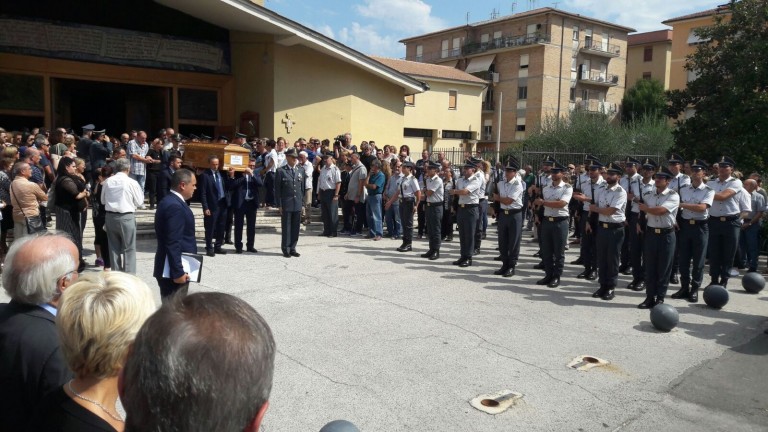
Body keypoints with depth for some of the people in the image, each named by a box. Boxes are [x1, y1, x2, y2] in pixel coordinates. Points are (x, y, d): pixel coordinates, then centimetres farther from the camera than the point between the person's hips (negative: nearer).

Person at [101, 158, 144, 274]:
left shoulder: (107, 182, -1)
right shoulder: (132, 183, -12)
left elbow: (103, 200, 9)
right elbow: (139, 202, -4)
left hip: (110, 216, 4)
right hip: (126, 217, -4)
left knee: (114, 247, 14)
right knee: (129, 248, 4)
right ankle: (129, 274, 4)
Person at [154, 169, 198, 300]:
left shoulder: (170, 202, 12)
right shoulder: (175, 206, -19)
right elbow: (173, 243, -24)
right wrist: (178, 272, -23)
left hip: (172, 269, 10)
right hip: (173, 271, -10)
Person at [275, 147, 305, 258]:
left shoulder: (300, 171, 11)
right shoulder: (281, 171, -2)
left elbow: (302, 188, 13)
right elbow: (277, 189, -3)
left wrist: (302, 203, 8)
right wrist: (279, 205, -7)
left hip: (297, 204, 4)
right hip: (286, 205, -4)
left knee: (296, 227, 7)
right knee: (286, 227, 2)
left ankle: (292, 248, 16)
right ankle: (286, 249, 11)